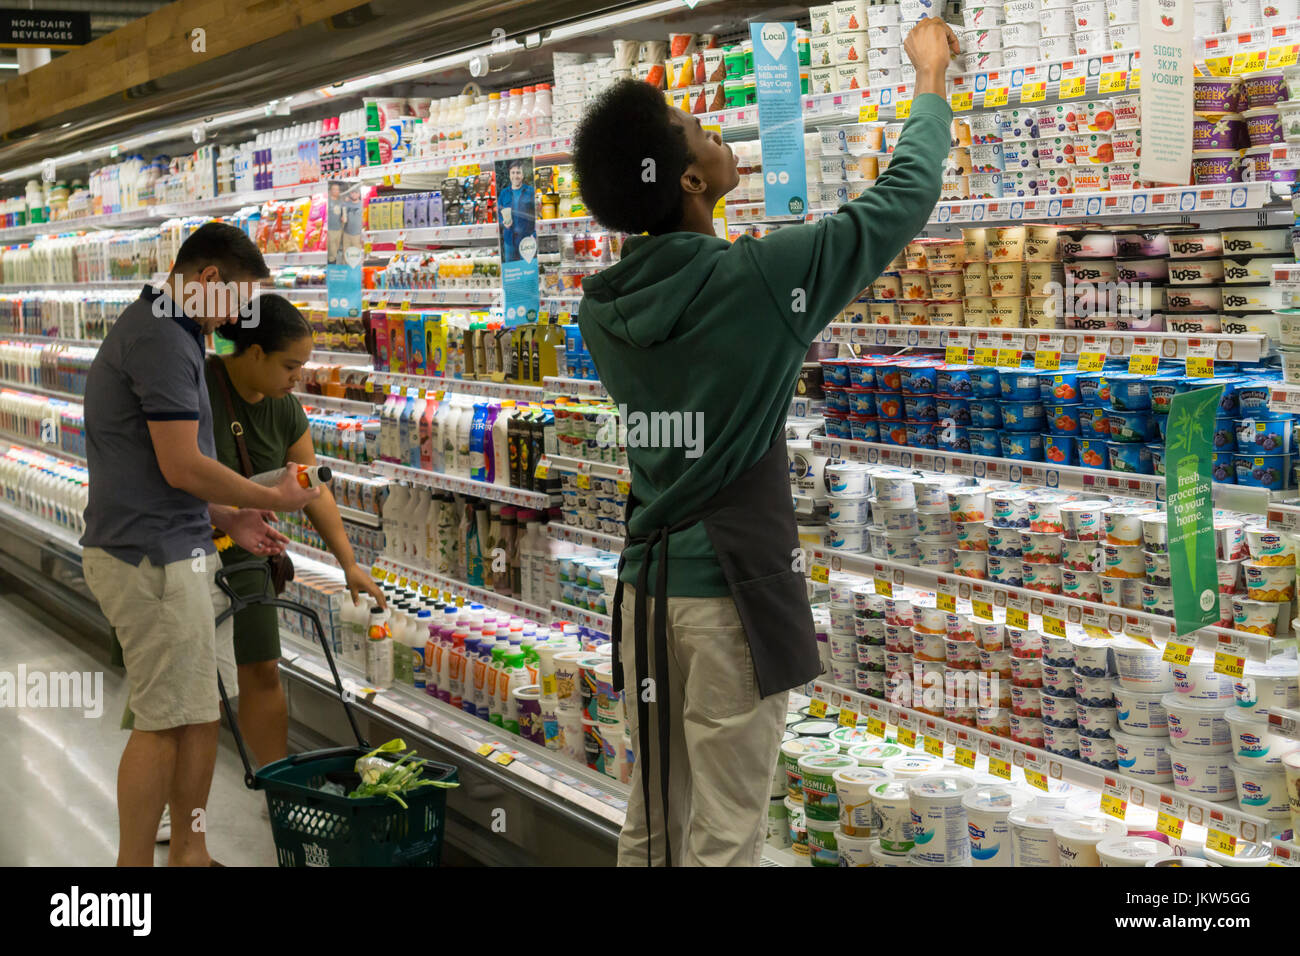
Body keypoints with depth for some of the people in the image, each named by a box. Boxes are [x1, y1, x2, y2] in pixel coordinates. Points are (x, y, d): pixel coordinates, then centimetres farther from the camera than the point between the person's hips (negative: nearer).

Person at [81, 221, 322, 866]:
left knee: (199, 712, 14)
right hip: (152, 558, -10)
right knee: (164, 722, -4)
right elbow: (182, 466, -21)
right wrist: (274, 499, -8)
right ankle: (134, 863, 5)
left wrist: (227, 519, 16)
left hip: (177, 552, 10)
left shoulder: (159, 329, 17)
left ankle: (189, 853, 23)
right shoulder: (162, 337, -16)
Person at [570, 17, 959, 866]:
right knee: (724, 836, 2)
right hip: (733, 590, -6)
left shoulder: (602, 310, 2)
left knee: (652, 821, 14)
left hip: (647, 582, 6)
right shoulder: (759, 278, -14)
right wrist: (932, 77, 12)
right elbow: (905, 196, -3)